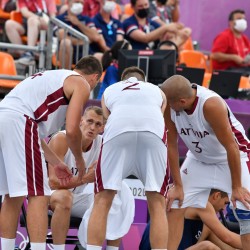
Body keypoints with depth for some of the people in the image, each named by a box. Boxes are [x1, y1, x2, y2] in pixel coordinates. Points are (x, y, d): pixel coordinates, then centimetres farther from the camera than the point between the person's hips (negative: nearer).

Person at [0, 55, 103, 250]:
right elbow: (71, 130, -4)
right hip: (18, 122, -9)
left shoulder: (52, 77, 32)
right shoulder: (82, 84, 7)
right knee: (38, 195, -6)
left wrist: (56, 162, 37)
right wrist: (79, 160, 13)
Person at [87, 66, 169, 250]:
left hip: (118, 129, 0)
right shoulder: (157, 91, 38)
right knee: (157, 205, 10)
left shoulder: (110, 90, 38)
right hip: (153, 130, 0)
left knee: (102, 202, 10)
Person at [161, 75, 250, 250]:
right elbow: (171, 145, -10)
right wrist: (178, 186, -7)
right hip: (199, 158, 5)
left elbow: (231, 147, -28)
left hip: (233, 157, -5)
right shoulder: (168, 106, -22)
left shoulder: (211, 104, -36)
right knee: (174, 206, -1)